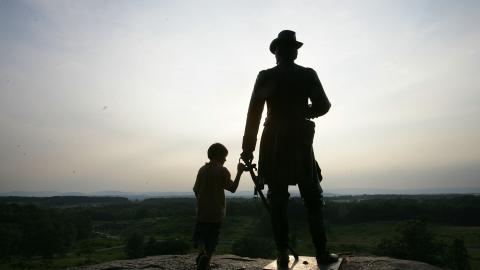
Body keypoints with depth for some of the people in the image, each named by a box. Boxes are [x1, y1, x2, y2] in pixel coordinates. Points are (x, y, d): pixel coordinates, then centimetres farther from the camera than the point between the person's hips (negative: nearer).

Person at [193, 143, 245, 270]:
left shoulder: (202, 169, 1)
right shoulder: (222, 171, -10)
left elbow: (196, 190, 5)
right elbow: (233, 188, -11)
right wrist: (239, 173, -5)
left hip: (202, 212, 2)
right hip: (217, 213, -2)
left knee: (199, 235, 15)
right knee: (211, 240, 11)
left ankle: (201, 253, -11)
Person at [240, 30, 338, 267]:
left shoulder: (266, 76, 1)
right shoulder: (308, 75, 2)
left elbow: (253, 113, -4)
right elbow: (323, 106, 0)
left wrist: (248, 148, -2)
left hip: (273, 145, 0)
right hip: (300, 142, 0)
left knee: (277, 201, 6)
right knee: (312, 199, 9)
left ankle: (282, 254, 7)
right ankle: (322, 252, 10)